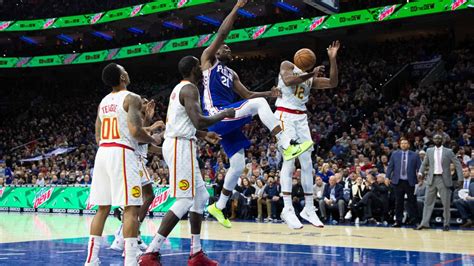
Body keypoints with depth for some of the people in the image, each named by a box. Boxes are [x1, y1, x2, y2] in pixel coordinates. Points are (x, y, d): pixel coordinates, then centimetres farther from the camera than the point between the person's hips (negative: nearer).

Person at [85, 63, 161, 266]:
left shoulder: (103, 102, 19)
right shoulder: (132, 98, -5)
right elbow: (135, 130, -17)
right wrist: (153, 140, 1)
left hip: (102, 152, 8)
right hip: (121, 153, -8)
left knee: (103, 208, 11)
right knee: (131, 208, -8)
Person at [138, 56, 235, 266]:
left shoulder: (180, 88, 19)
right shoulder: (190, 88, -12)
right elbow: (198, 121, -24)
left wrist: (204, 135, 26)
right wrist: (223, 114, -9)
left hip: (178, 145, 11)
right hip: (181, 146, -11)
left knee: (200, 197, 14)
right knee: (184, 200, -12)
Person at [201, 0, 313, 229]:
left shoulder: (231, 74, 28)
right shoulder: (208, 59, 7)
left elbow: (247, 95, 24)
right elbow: (222, 33, -6)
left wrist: (269, 93, 8)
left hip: (228, 121, 9)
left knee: (238, 165, 8)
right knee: (258, 104, -25)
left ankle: (218, 207, 21)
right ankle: (287, 146, -31)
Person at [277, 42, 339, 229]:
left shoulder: (311, 78, 19)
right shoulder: (287, 66, 1)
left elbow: (333, 83, 6)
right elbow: (288, 81, -21)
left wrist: (332, 59, 1)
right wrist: (310, 74, -17)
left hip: (301, 118, 7)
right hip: (285, 115, -7)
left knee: (307, 163, 4)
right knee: (289, 159, -16)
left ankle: (309, 208, 10)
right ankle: (288, 209, -16)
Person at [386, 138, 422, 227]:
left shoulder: (414, 155, 3)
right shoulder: (395, 154, 8)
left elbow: (419, 168, 0)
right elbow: (390, 166, 7)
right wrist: (387, 177, -4)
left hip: (410, 182, -2)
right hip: (398, 181, 2)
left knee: (412, 201, 2)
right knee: (398, 202, 6)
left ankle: (414, 219, 9)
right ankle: (398, 221, 11)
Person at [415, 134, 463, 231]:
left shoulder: (448, 152, 1)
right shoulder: (429, 151, 8)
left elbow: (458, 164, 0)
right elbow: (424, 163, 17)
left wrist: (460, 179, -8)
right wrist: (421, 172, 0)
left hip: (444, 180, -2)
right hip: (432, 179, 2)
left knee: (446, 203, 2)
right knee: (428, 202, 2)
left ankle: (446, 224, 13)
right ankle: (424, 223, 5)